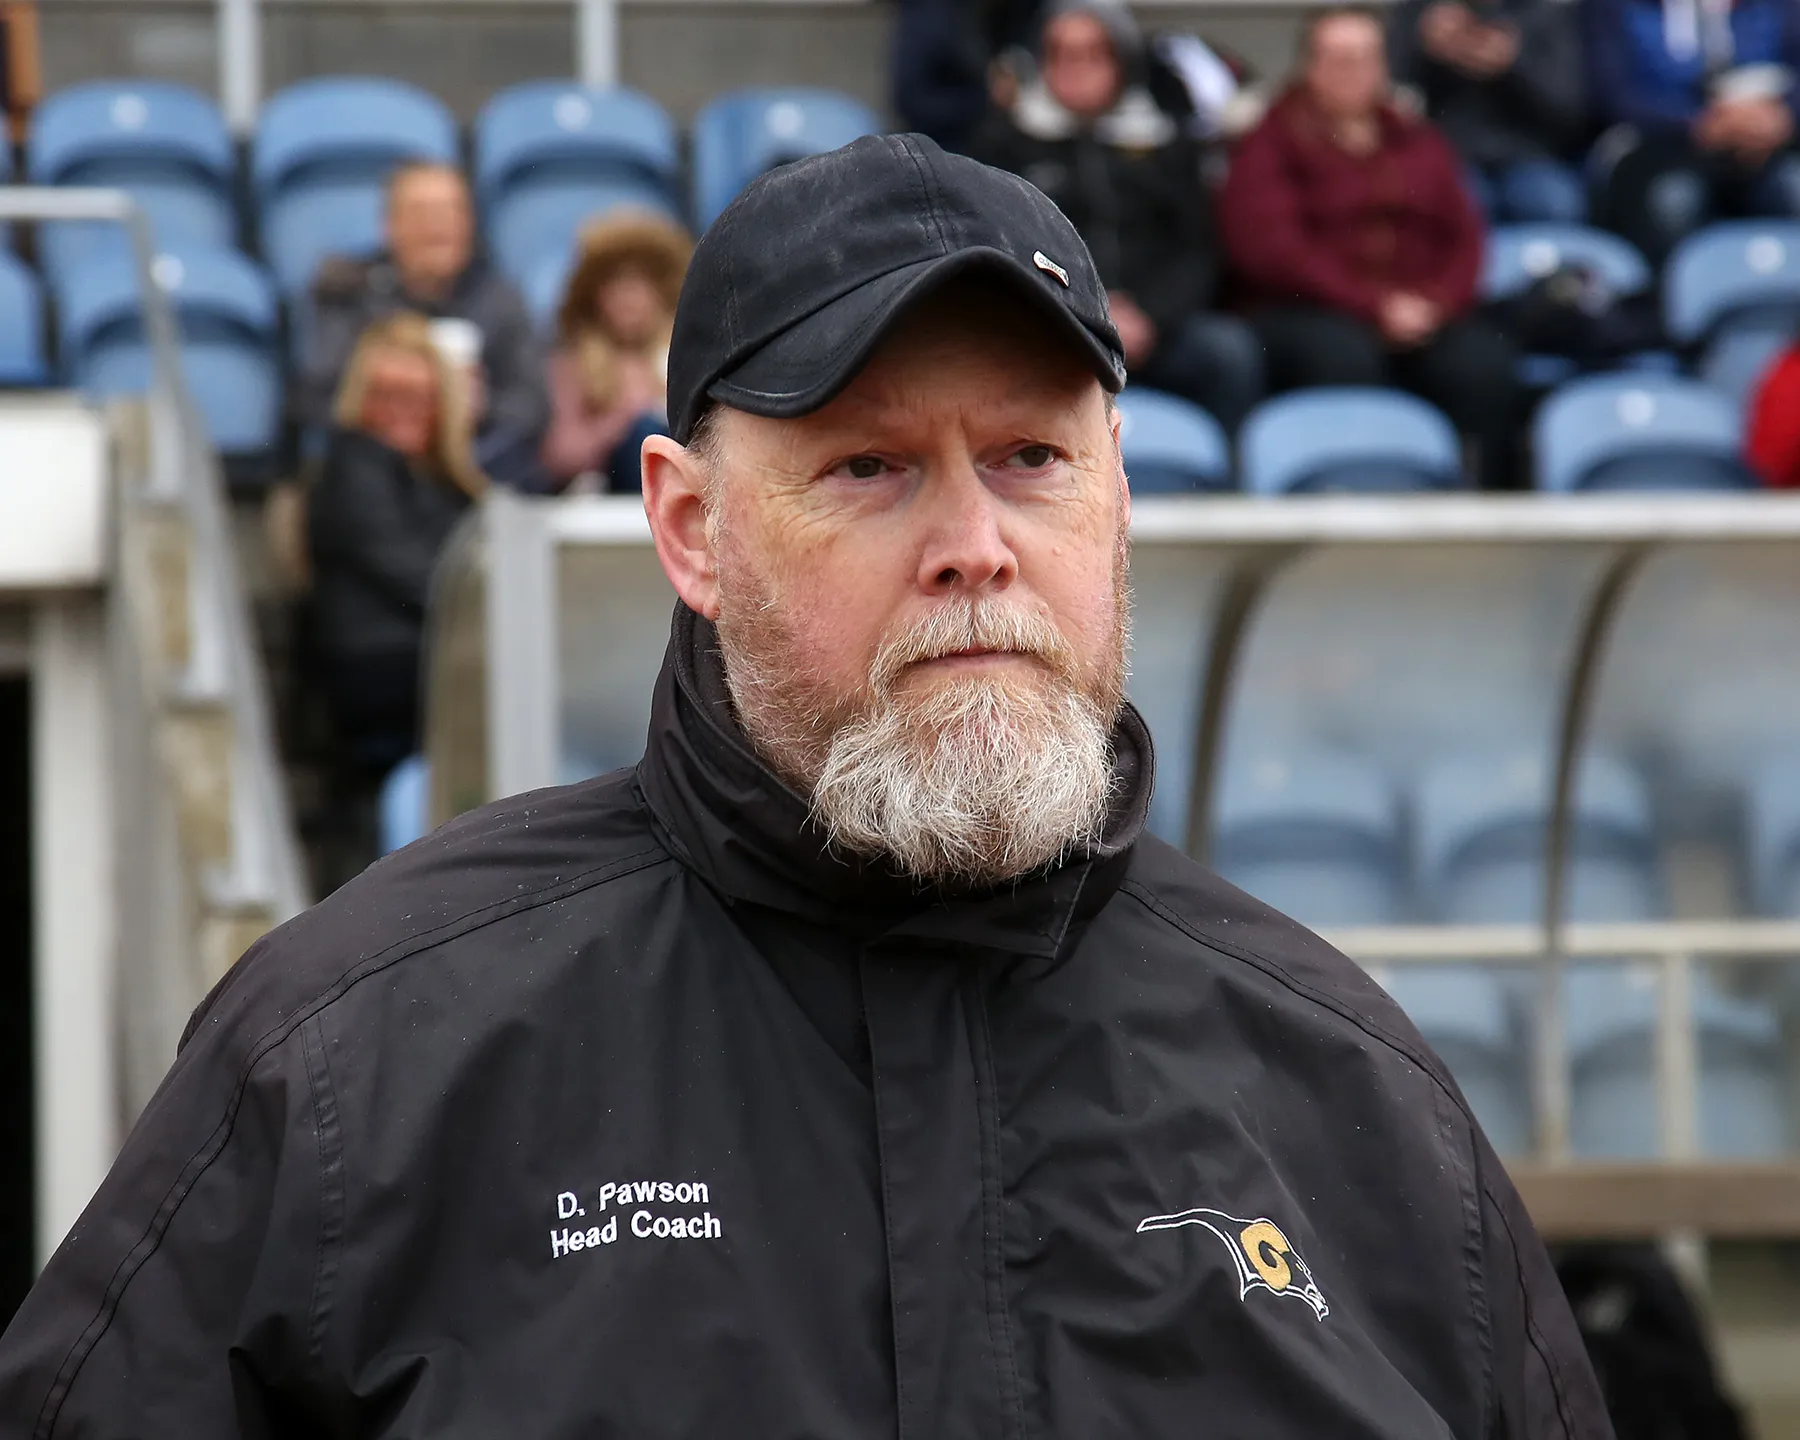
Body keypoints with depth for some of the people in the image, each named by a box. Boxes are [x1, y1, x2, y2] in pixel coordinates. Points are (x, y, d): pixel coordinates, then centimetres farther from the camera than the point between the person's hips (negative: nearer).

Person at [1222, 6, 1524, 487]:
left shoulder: (1419, 142, 23)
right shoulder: (1272, 144, 10)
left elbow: (1465, 235, 15)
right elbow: (1269, 247, -4)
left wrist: (1438, 299, -8)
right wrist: (1373, 306, -13)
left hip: (1424, 317, 3)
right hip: (1309, 316, -3)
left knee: (1484, 360, -29)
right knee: (1344, 356, -38)